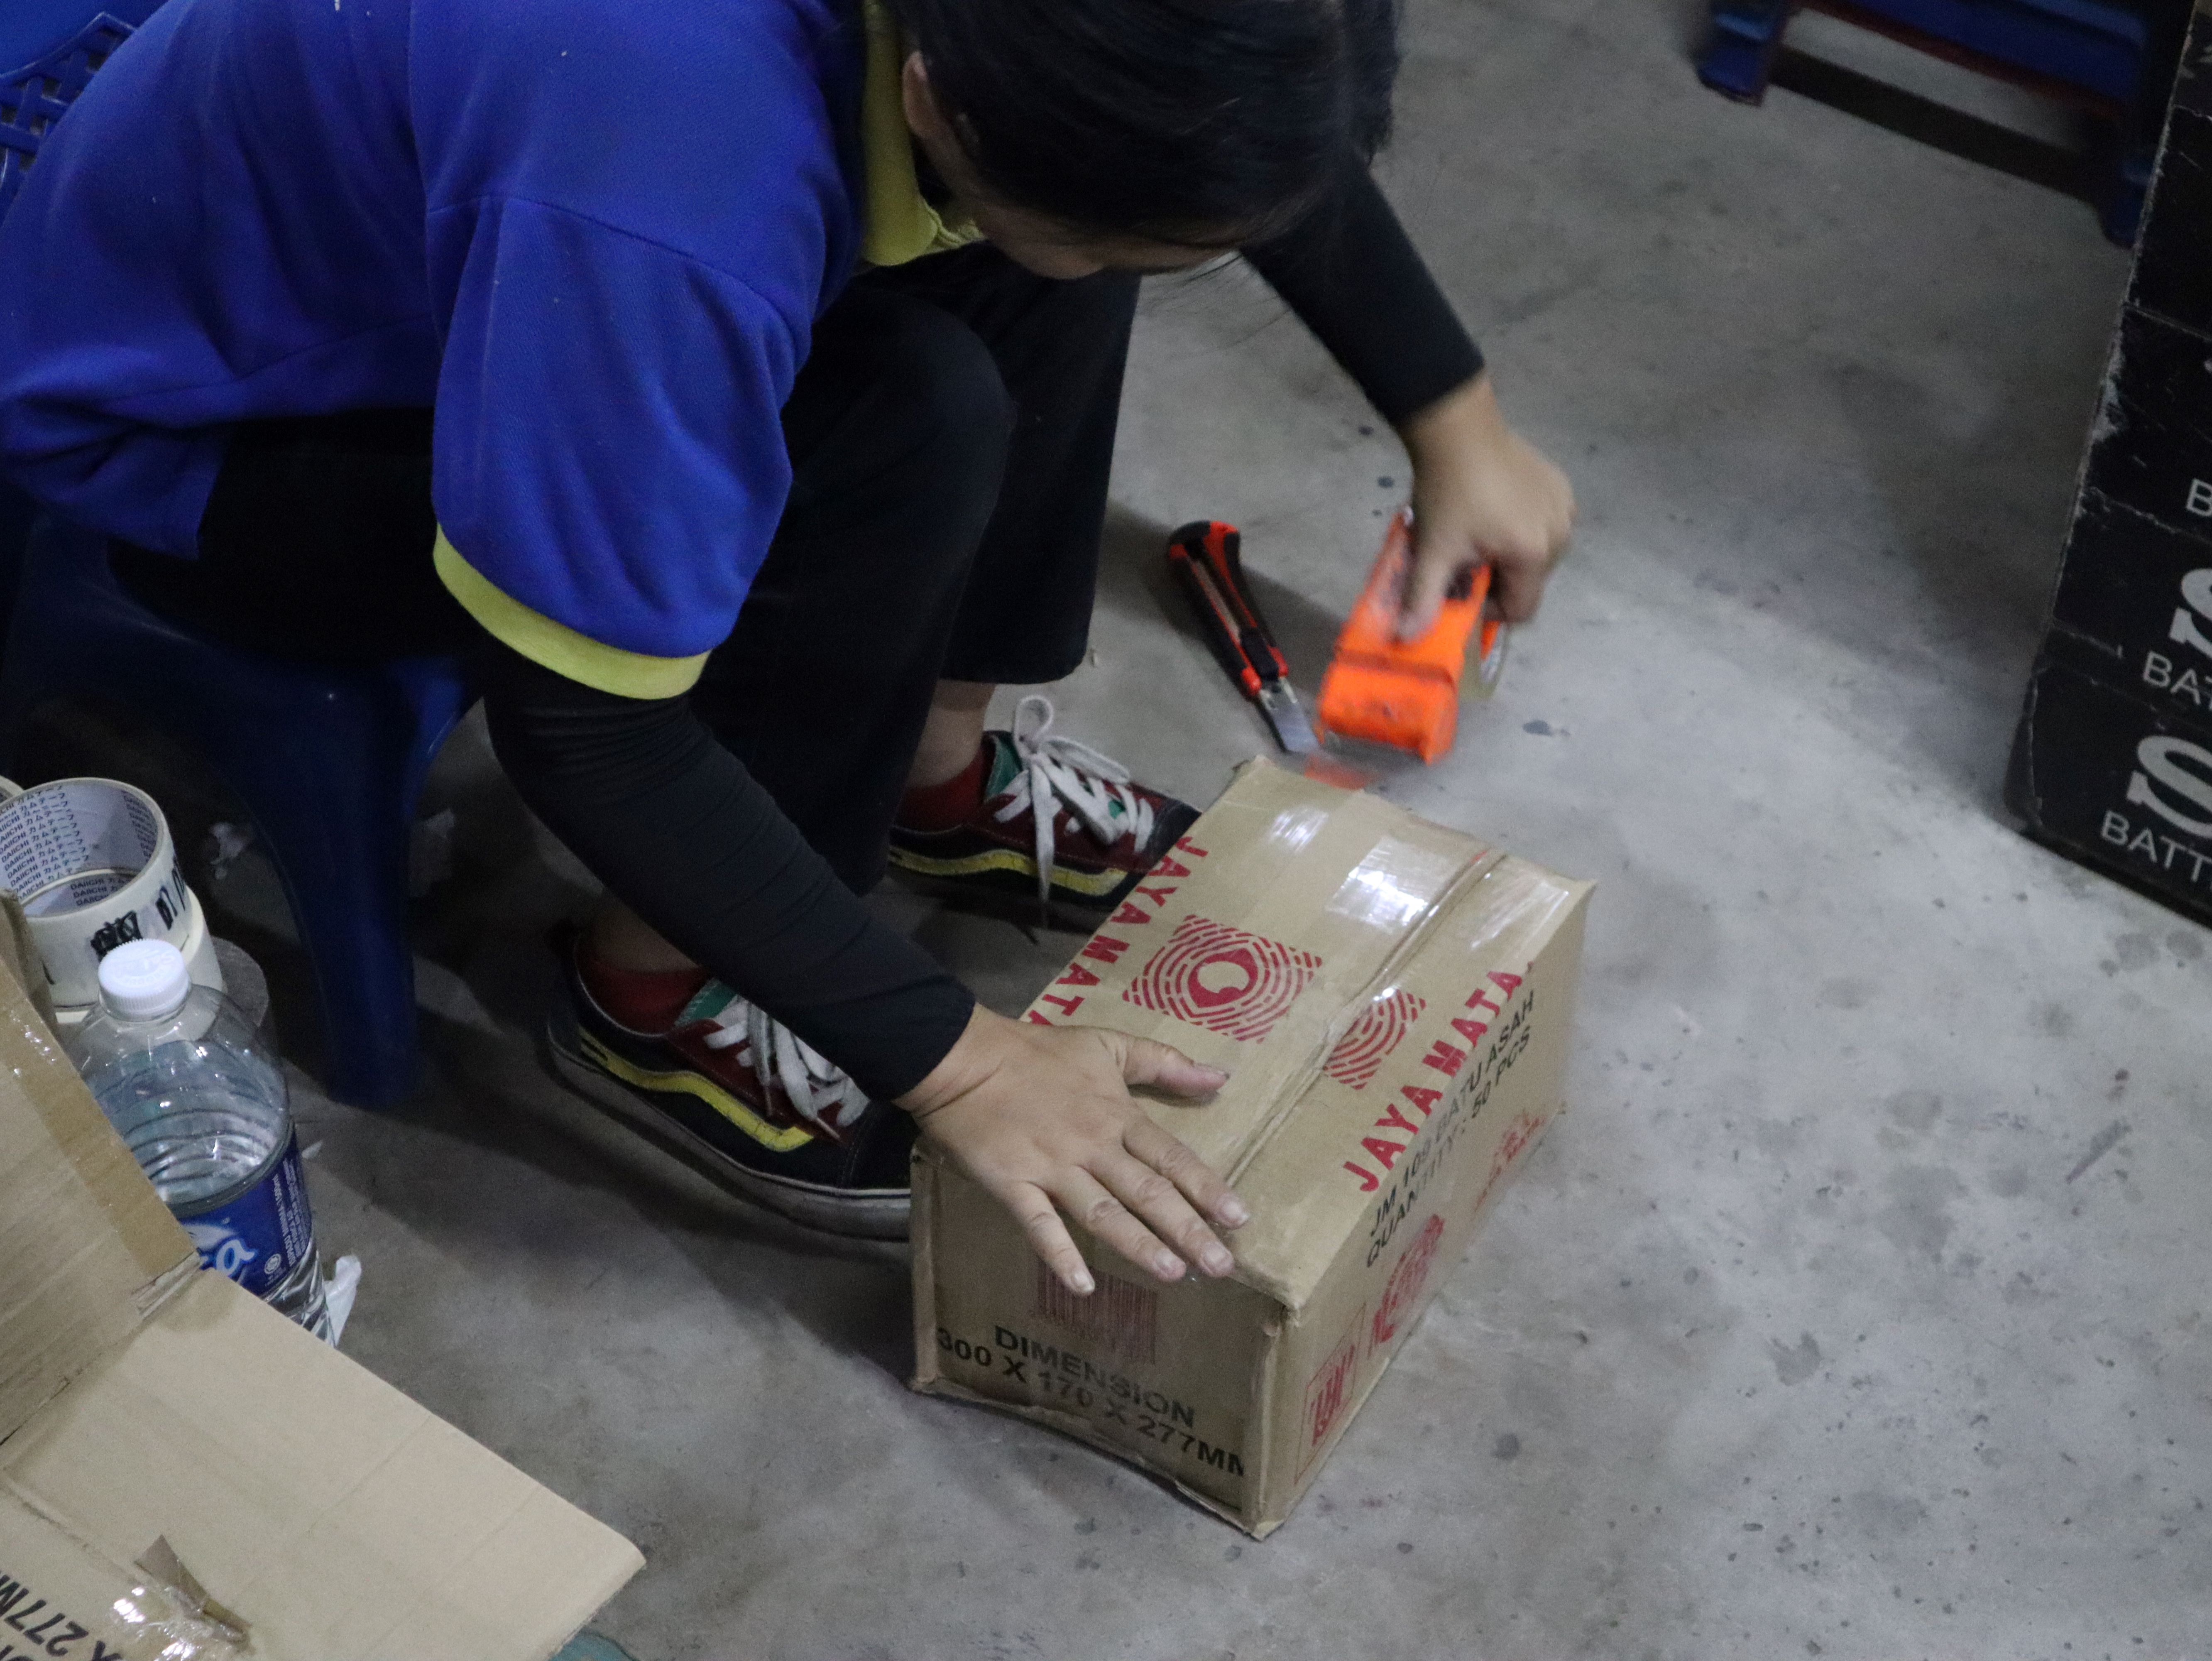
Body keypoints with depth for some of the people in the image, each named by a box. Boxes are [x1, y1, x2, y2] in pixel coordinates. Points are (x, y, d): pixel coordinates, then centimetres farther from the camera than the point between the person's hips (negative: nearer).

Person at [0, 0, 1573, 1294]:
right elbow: (582, 729, -32)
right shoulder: (666, 189, -42)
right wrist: (951, 1057, -27)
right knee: (907, 427, -28)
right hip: (189, 432, -7)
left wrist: (1457, 418, 3)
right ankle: (657, 989, -8)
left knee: (1079, 178, -9)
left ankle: (936, 765, 7)